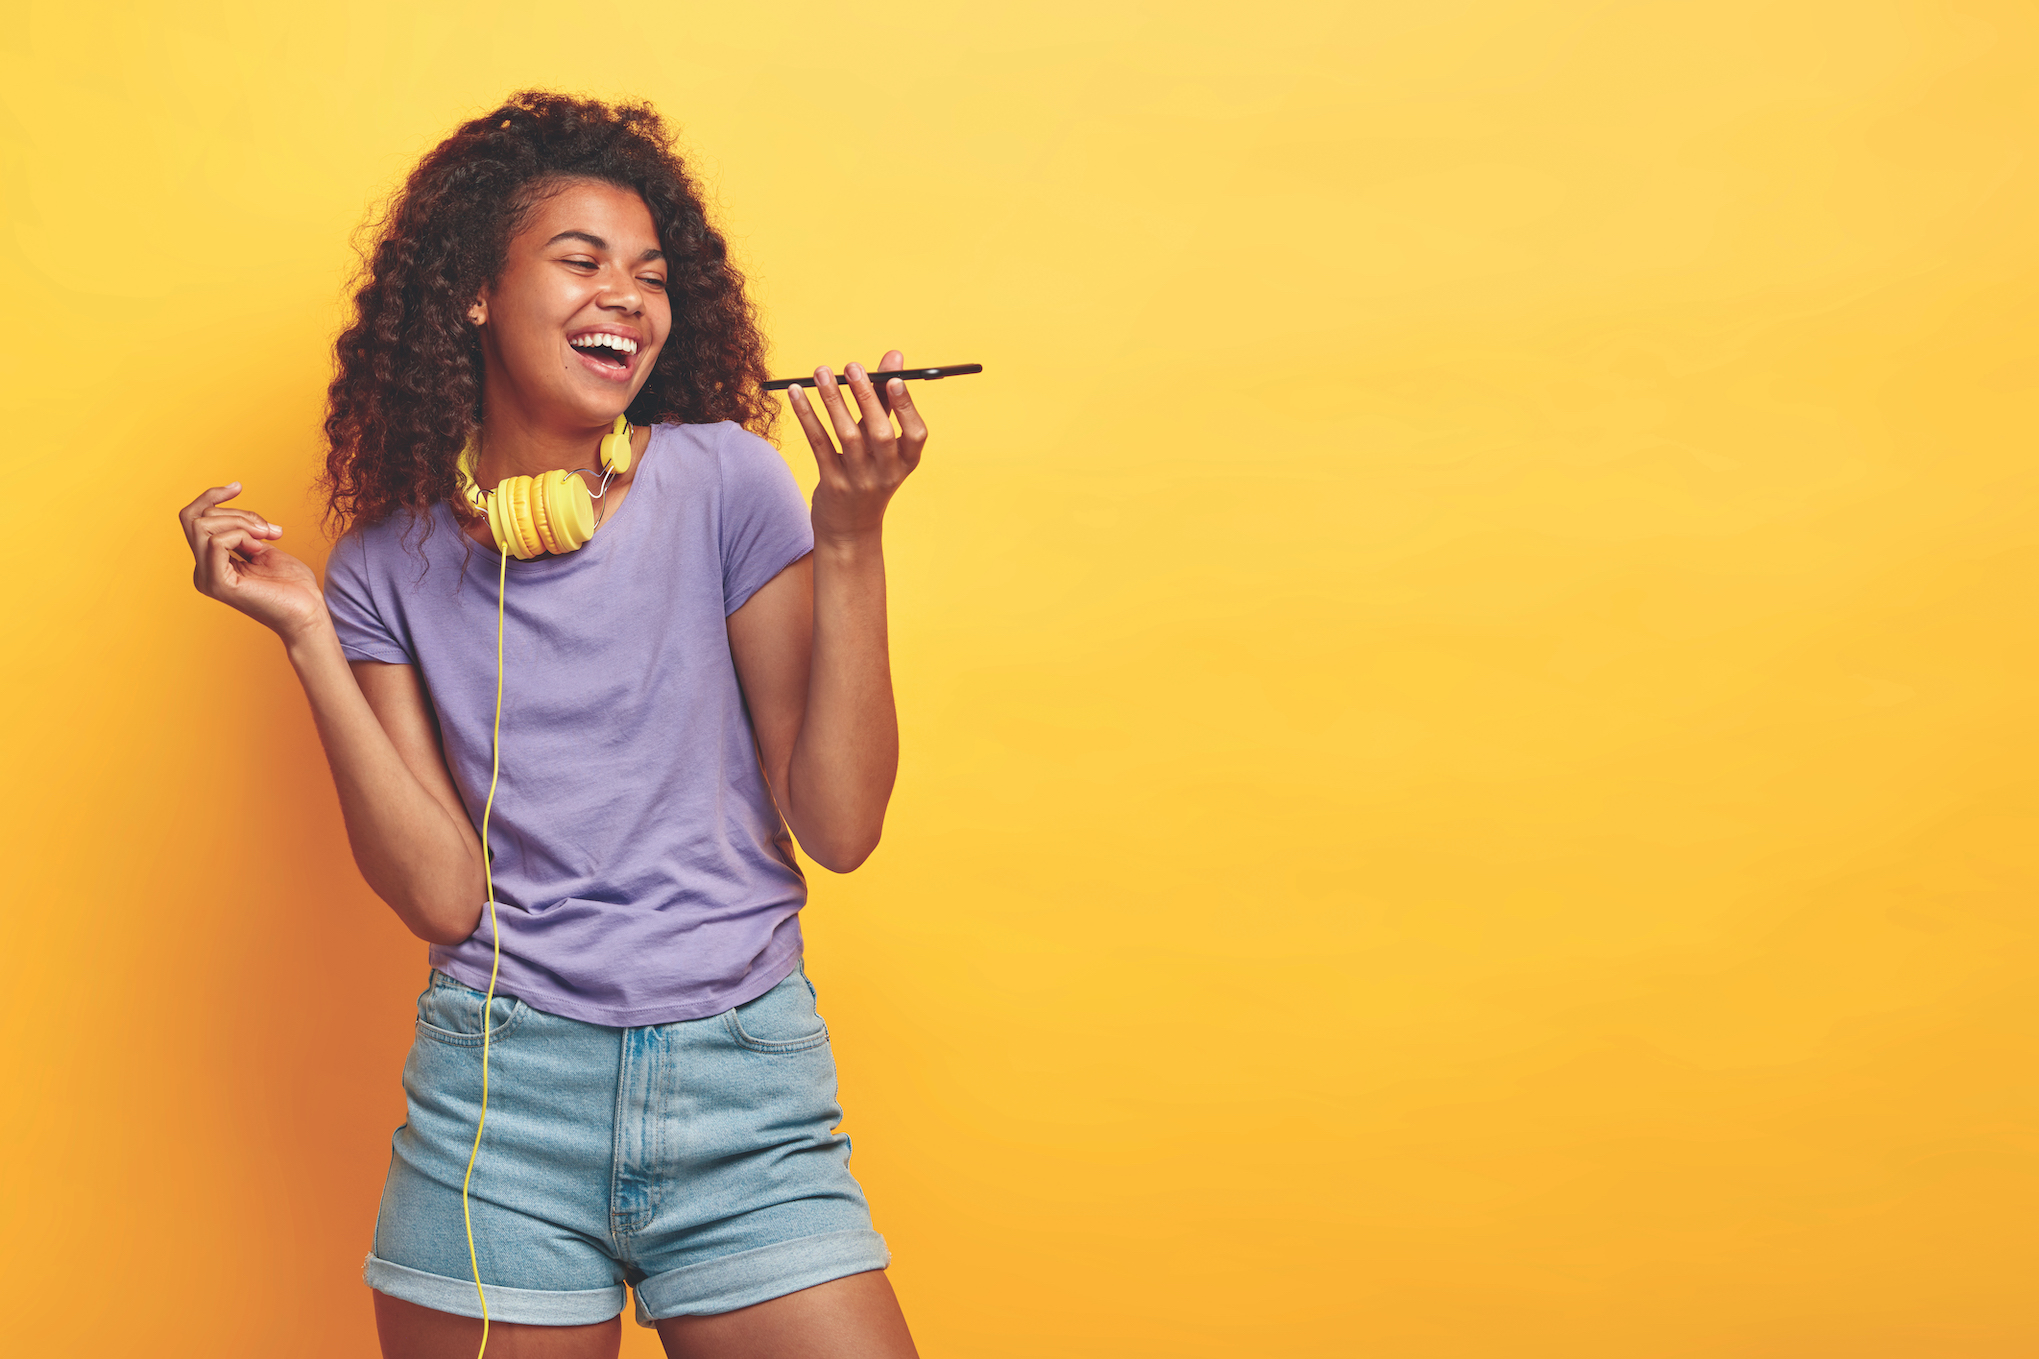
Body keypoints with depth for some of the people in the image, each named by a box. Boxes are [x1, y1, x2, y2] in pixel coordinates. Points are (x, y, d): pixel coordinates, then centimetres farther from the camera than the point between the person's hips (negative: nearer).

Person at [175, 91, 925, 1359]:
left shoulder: (724, 483, -2)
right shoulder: (392, 565, 3)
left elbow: (840, 826, -6)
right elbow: (443, 897, -6)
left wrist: (852, 539, -13)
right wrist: (308, 635, -8)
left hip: (747, 1096, 0)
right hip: (500, 1103, 1)